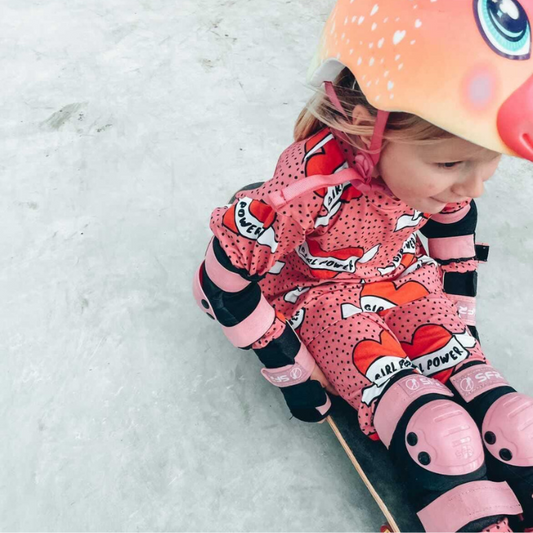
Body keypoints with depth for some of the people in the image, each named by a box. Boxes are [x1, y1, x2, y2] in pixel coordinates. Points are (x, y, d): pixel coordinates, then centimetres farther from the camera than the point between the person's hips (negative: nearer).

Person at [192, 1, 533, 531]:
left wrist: (458, 314, 9)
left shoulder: (441, 152, -17)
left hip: (408, 280, 5)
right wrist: (290, 367, -14)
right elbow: (221, 283, -25)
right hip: (325, 302, -5)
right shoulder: (311, 186, -37)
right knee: (439, 436, -22)